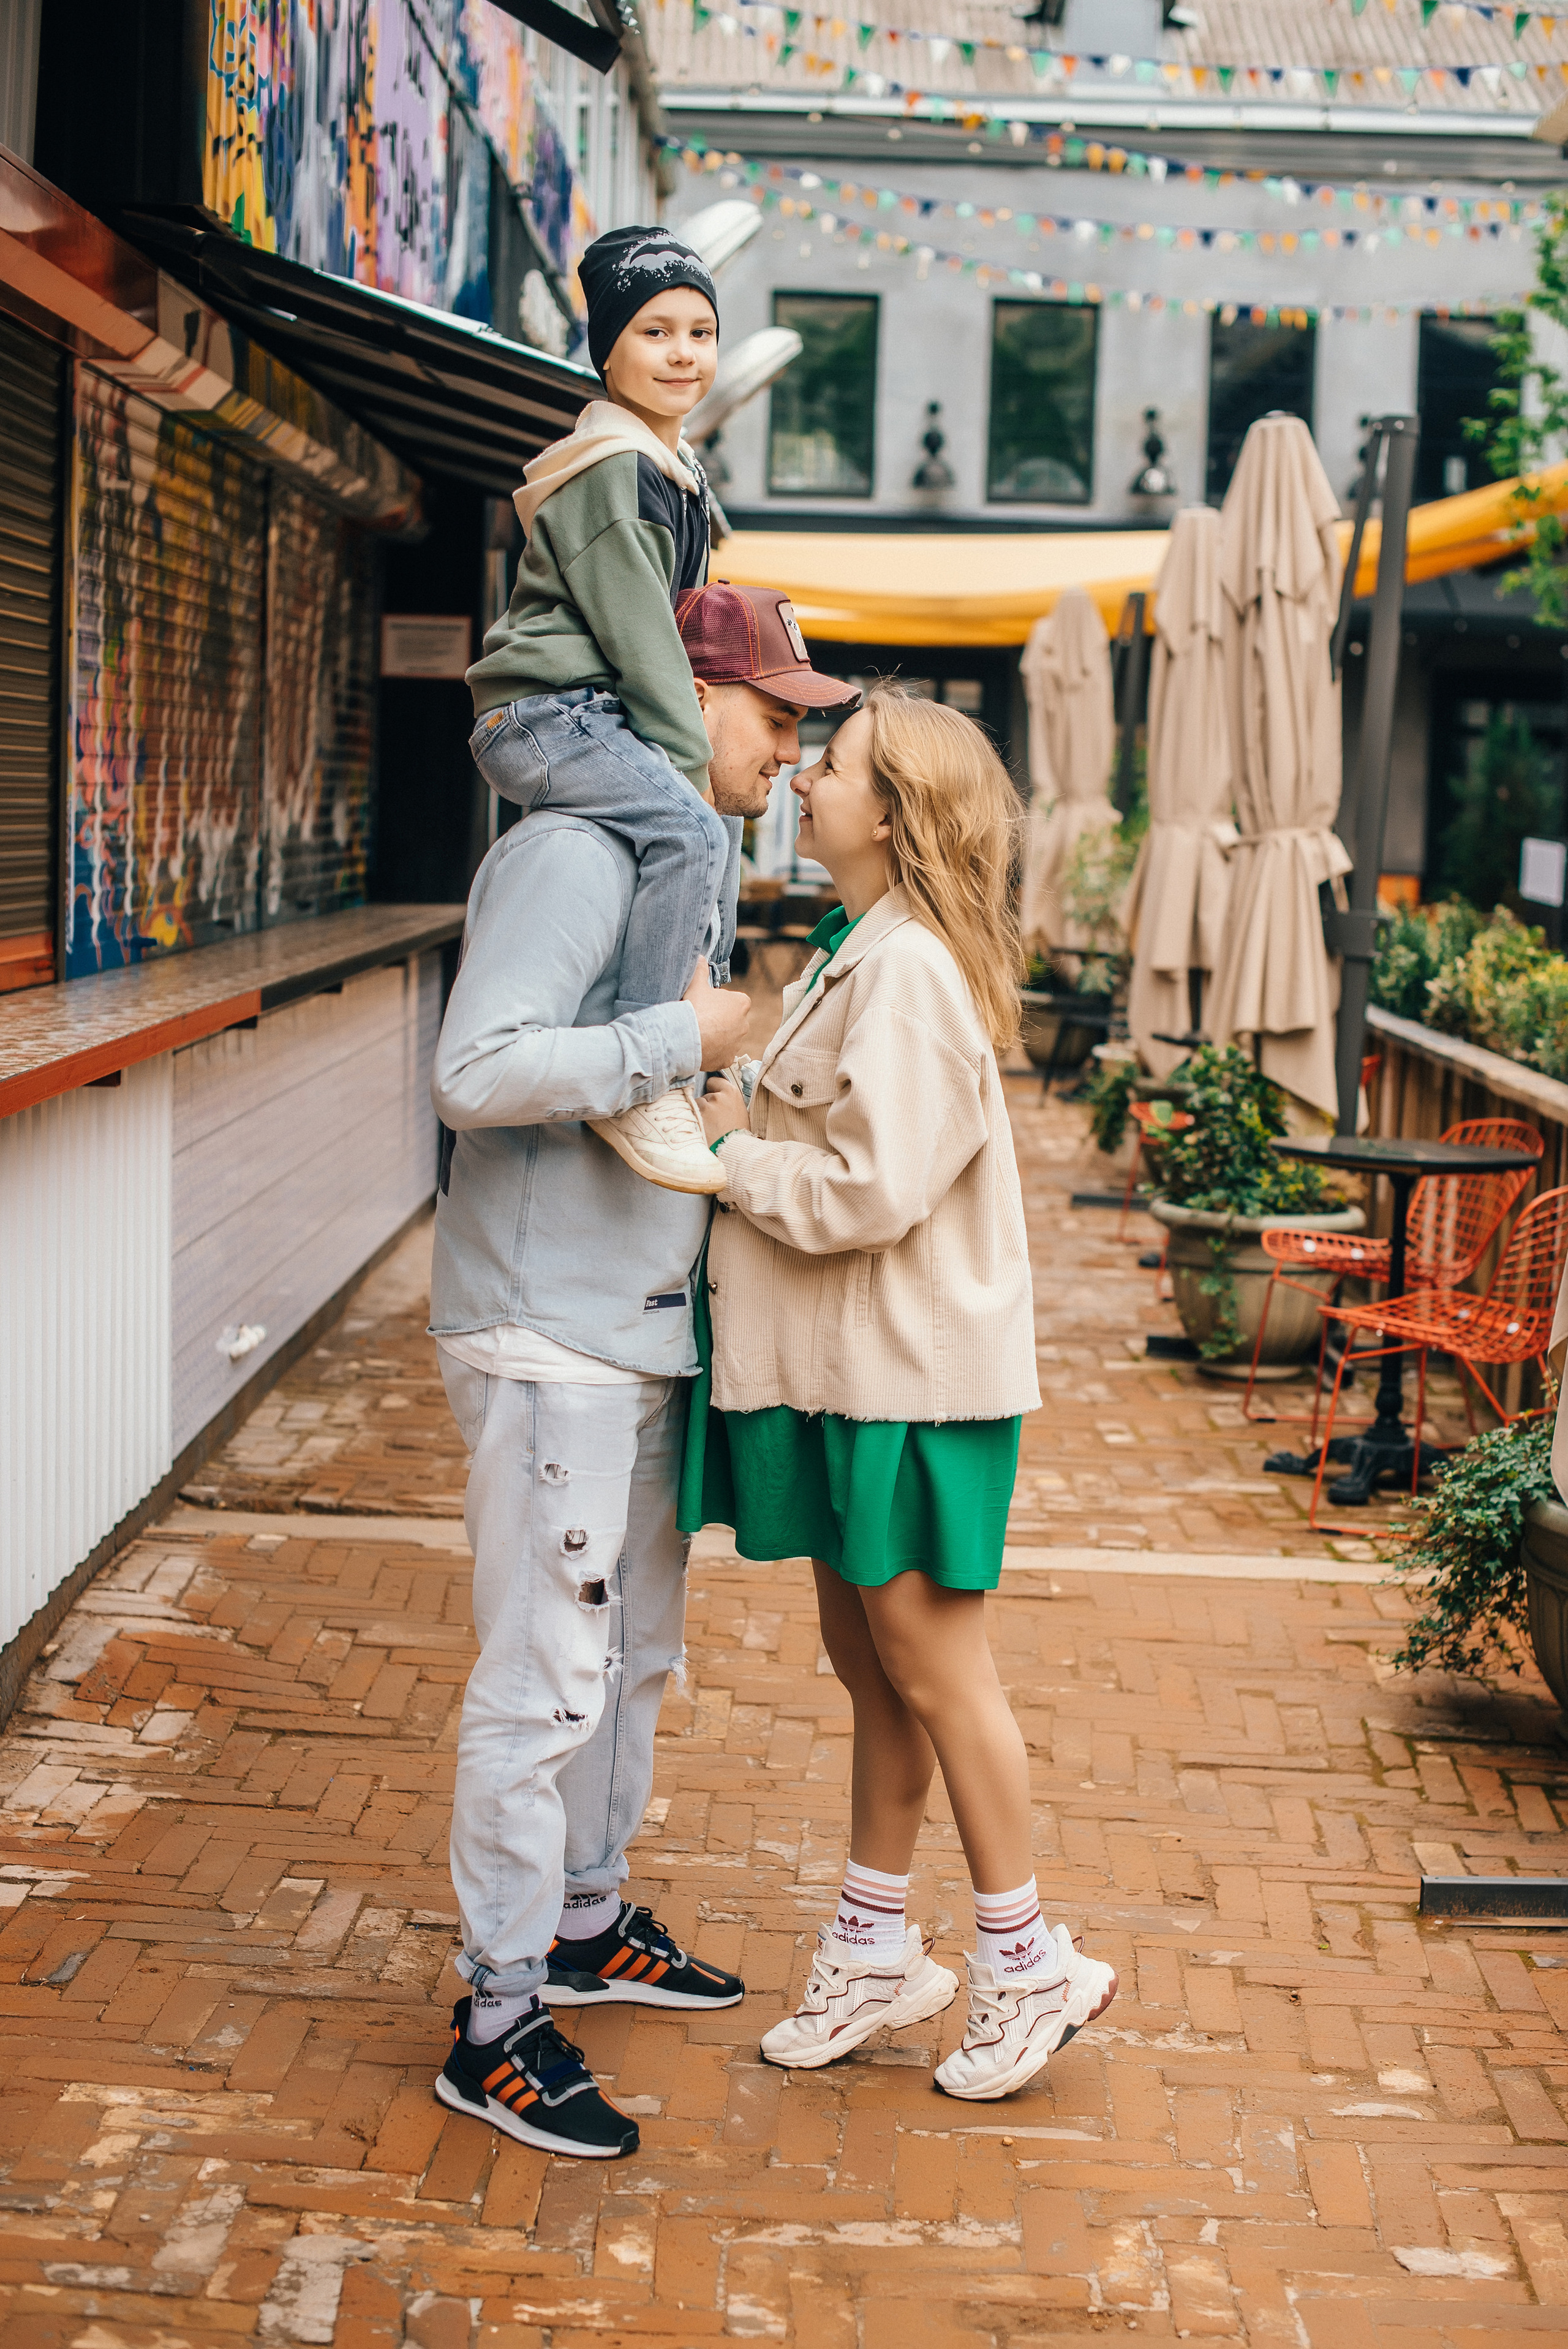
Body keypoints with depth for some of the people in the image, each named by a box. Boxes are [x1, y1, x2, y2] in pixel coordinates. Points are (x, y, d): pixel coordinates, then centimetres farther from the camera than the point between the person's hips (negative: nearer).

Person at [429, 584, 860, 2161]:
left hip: (642, 1334, 10)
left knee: (633, 1656, 20)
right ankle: (493, 2026, 5)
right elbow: (476, 1072, -26)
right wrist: (683, 1039, -22)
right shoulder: (573, 856, -16)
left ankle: (586, 1925, 37)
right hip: (550, 1338, -10)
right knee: (544, 1679, -5)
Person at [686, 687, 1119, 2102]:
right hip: (846, 1368, 10)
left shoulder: (910, 972, -20)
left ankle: (1030, 1968, 15)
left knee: (929, 1667, 1)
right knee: (868, 1658, 16)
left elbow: (870, 1191, -24)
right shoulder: (860, 956, 12)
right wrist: (743, 1126, 0)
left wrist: (731, 1150, -13)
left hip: (910, 1376, -10)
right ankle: (877, 1951, 28)